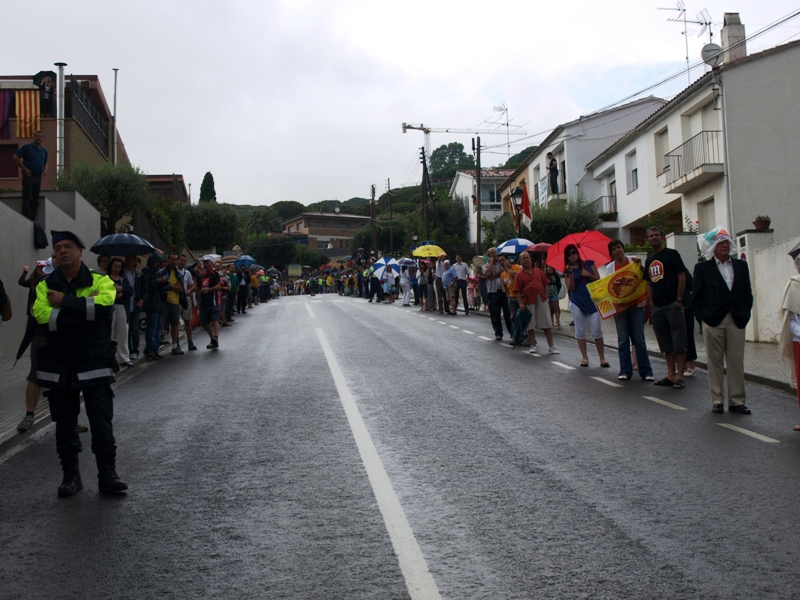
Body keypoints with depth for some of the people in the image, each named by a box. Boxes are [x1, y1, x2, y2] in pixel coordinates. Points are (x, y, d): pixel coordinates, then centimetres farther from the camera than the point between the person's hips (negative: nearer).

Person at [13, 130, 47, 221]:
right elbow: (16, 158, -4)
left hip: (38, 177, 6)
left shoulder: (44, 150, 13)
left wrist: (44, 171, 5)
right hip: (28, 176, -6)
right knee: (27, 199, -6)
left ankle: (33, 219, 16)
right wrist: (24, 169, -11)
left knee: (35, 200, 9)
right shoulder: (26, 147, -2)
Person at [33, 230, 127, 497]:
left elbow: (104, 306, -21)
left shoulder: (100, 281, 1)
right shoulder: (46, 286, 6)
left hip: (94, 364, -2)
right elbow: (42, 316, -13)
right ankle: (70, 474, 22)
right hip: (58, 366, 3)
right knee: (64, 422, 10)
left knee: (102, 422, -2)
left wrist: (65, 301, -15)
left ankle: (107, 474, 7)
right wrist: (85, 309, -17)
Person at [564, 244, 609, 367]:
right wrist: (571, 275, -19)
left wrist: (588, 275, -12)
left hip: (592, 301, -1)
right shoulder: (568, 270, 4)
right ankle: (584, 357, 11)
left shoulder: (589, 264, 5)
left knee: (597, 330, -6)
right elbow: (571, 288, -6)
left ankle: (602, 358, 0)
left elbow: (598, 279, 3)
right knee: (580, 331, 2)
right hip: (577, 303, 1)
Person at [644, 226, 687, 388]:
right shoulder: (649, 260, 16)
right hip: (657, 307, 7)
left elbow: (682, 277, -7)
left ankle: (680, 376, -4)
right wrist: (651, 303, 9)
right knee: (666, 343, 10)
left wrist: (679, 299, -13)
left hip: (672, 304, -7)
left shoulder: (672, 254, -2)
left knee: (678, 342, -5)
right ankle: (670, 375, 16)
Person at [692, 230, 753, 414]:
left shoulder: (741, 266, 12)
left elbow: (747, 293, 13)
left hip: (737, 321, 2)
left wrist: (745, 314, 3)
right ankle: (717, 401, 10)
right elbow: (696, 295, 2)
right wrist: (702, 317, -5)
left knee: (736, 363, 3)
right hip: (713, 322, -2)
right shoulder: (703, 268, 3)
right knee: (715, 363, 3)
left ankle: (737, 401, 10)